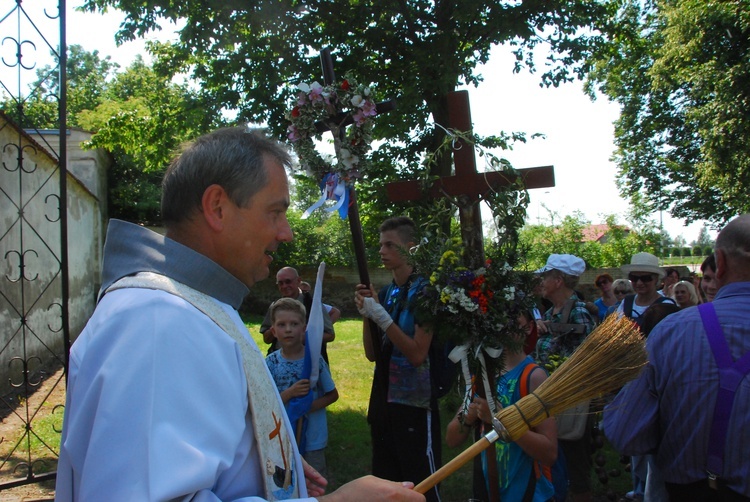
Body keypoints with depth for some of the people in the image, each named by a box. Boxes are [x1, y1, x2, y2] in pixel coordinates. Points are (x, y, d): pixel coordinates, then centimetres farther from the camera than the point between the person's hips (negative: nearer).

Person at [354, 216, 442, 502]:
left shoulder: (424, 291, -10)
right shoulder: (384, 293, 9)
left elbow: (418, 354, -16)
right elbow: (372, 354, 8)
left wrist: (381, 316, -20)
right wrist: (366, 314, -6)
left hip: (415, 404, -7)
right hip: (383, 400, 7)